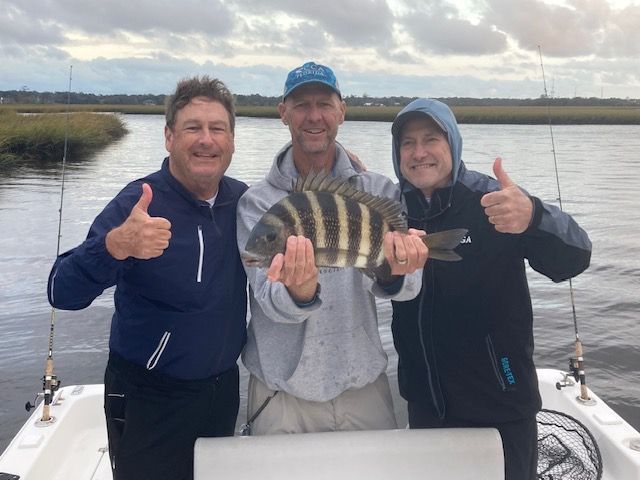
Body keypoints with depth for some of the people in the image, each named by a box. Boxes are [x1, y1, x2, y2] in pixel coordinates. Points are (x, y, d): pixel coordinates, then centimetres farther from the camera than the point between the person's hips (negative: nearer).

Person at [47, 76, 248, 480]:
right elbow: (63, 294, -28)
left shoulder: (243, 200, -3)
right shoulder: (138, 203, -19)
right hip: (149, 400, -5)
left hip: (224, 388, 5)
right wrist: (115, 245, -47)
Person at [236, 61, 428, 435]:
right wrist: (299, 292, -40)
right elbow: (269, 300, -18)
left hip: (365, 383, 2)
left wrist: (391, 274, -37)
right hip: (283, 390, -1)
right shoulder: (258, 202, -7)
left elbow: (409, 286, -14)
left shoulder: (379, 192, -3)